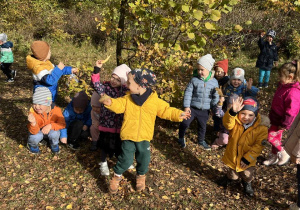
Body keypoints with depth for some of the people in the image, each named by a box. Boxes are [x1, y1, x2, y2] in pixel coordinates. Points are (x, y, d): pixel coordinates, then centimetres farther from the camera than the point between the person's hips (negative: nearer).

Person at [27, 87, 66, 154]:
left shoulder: (56, 110, -24)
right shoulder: (33, 112, -26)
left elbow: (62, 124, -18)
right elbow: (34, 131, -30)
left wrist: (50, 126, -34)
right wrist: (33, 123, -53)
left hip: (51, 129, 0)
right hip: (38, 130, 0)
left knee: (54, 134, -32)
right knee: (35, 137, -31)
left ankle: (54, 144, 5)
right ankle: (32, 145, 8)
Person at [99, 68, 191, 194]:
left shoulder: (155, 100, -6)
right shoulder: (127, 99, -4)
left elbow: (166, 111, 0)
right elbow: (118, 105, -15)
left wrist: (178, 114, -11)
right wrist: (110, 102, -35)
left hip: (144, 137, 1)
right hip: (128, 136, -1)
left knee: (144, 159, 13)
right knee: (126, 159, 0)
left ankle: (141, 176, 43)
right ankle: (117, 176, 29)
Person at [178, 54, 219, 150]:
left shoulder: (214, 82, -3)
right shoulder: (194, 80, -9)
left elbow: (216, 96, 5)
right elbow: (188, 92, -8)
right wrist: (186, 106, -11)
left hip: (205, 110, 2)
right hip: (192, 108, -2)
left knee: (202, 126, 18)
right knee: (184, 123, -4)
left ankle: (201, 141, 44)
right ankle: (181, 138, 24)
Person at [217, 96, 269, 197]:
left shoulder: (261, 128, -21)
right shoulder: (235, 122, -19)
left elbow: (258, 146, -18)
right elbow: (227, 123, -43)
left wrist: (247, 159, -21)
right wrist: (233, 112, -61)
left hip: (247, 160, 0)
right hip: (232, 156, 1)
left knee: (247, 176, 24)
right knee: (232, 175, 26)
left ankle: (247, 183, 58)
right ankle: (230, 177, 61)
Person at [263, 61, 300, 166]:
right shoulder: (283, 85, 0)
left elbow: (291, 111, -26)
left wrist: (284, 125, -19)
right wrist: (272, 114, 21)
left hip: (281, 121, -9)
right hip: (275, 117, 9)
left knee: (271, 136, -5)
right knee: (276, 137, 19)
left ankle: (284, 154, 15)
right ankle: (274, 157, 35)